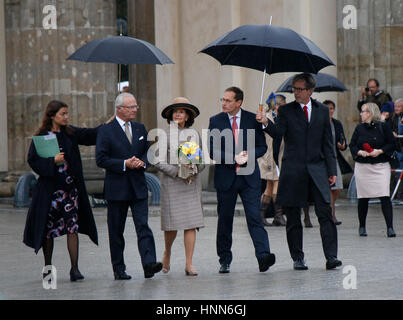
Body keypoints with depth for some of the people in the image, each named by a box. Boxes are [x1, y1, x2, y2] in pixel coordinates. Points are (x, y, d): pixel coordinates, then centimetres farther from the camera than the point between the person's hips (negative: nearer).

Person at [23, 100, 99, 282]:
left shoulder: (71, 134, 8)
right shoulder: (41, 137, -3)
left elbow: (92, 134, 4)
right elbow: (33, 160, -6)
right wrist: (52, 161, -18)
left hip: (70, 187, 3)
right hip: (50, 188, -3)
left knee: (73, 227, -6)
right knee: (48, 229, 5)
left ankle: (74, 268, -8)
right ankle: (47, 267, 19)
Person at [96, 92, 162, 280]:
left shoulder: (140, 128, 12)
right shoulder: (106, 131, -4)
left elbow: (148, 151, 19)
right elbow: (101, 159, -9)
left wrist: (142, 162, -3)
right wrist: (125, 164, -16)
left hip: (138, 187, 3)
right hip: (116, 189, -3)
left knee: (143, 226, -10)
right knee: (116, 231, 4)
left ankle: (149, 264, -20)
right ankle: (119, 269, 12)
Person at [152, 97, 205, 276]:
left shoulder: (193, 134, 11)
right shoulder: (165, 135, 2)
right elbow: (158, 161, -2)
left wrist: (194, 171, -8)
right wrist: (177, 172, -13)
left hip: (192, 182, 2)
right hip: (171, 182, -2)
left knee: (191, 222, -5)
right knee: (172, 223, -3)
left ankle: (189, 264, -4)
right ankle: (167, 253, 27)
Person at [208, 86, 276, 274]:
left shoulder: (252, 119, 4)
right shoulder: (215, 121, 3)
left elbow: (262, 146, 6)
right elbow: (212, 150, -3)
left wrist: (248, 155, -14)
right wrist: (234, 158, -16)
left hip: (249, 177, -1)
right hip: (225, 177, 1)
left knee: (254, 217, -10)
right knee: (225, 220, 7)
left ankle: (263, 256, -18)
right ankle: (224, 261, 16)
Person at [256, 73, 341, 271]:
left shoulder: (322, 111, 12)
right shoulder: (286, 111, 7)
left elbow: (327, 143, 12)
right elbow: (278, 131, -10)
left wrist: (332, 170, 8)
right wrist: (266, 123, -31)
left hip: (317, 170, 1)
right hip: (293, 171, 0)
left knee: (325, 214, -9)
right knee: (293, 218, 3)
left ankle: (331, 257, -8)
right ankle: (297, 258, 12)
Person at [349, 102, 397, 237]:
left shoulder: (383, 127, 1)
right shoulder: (359, 128, 10)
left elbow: (391, 144, 2)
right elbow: (352, 145, 11)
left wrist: (380, 151, -13)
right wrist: (360, 152, -8)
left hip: (381, 166, -3)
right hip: (362, 167, 3)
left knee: (385, 196, -12)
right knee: (363, 198, 6)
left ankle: (390, 227, -12)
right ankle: (362, 227, 20)